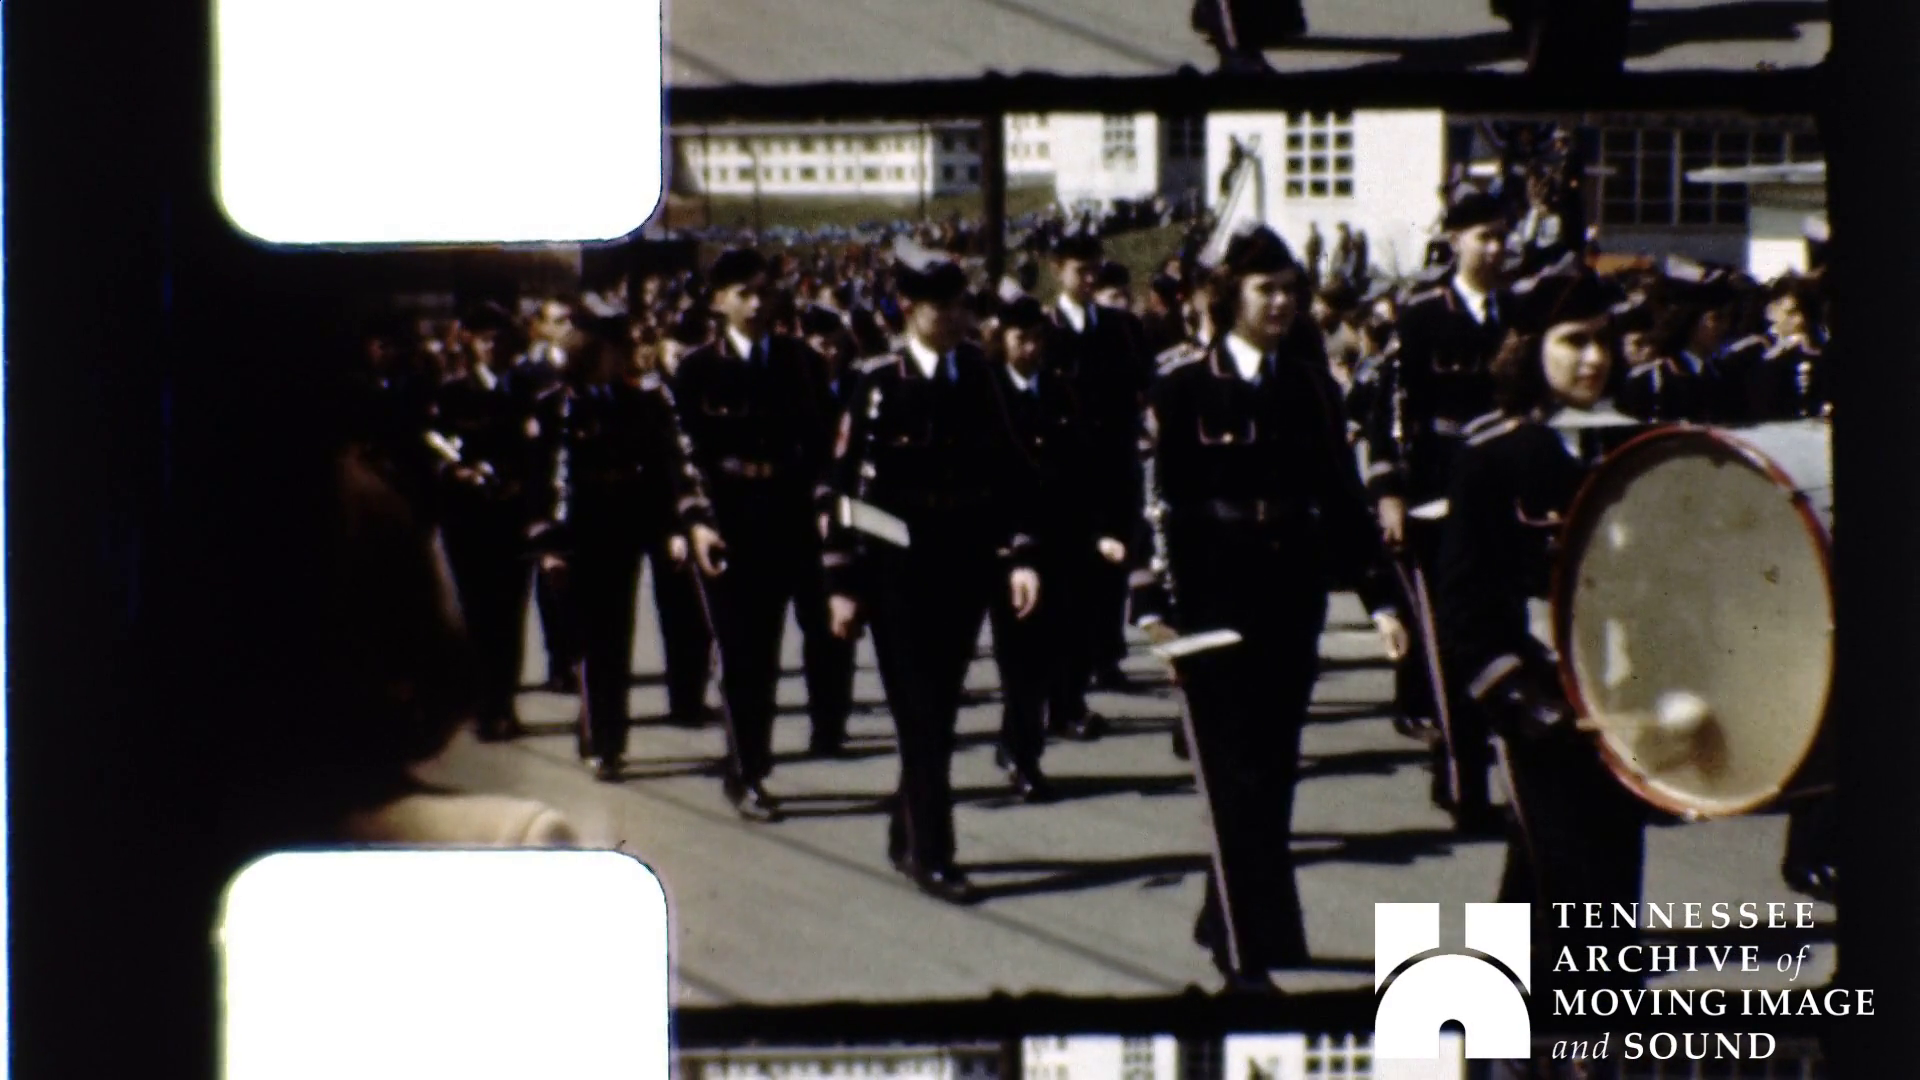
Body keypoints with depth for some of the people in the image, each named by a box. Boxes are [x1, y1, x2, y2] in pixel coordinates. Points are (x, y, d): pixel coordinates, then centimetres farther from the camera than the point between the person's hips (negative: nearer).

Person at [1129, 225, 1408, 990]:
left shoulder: (1310, 384, 8)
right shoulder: (1182, 383, -5)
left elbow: (1342, 494, 10)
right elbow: (1156, 497, -9)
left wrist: (1378, 596, 5)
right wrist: (1154, 605, -15)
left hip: (1292, 596, 5)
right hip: (1212, 595, -5)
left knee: (1274, 772, 10)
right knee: (1238, 776, -7)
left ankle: (1226, 920, 27)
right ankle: (1253, 953, -9)